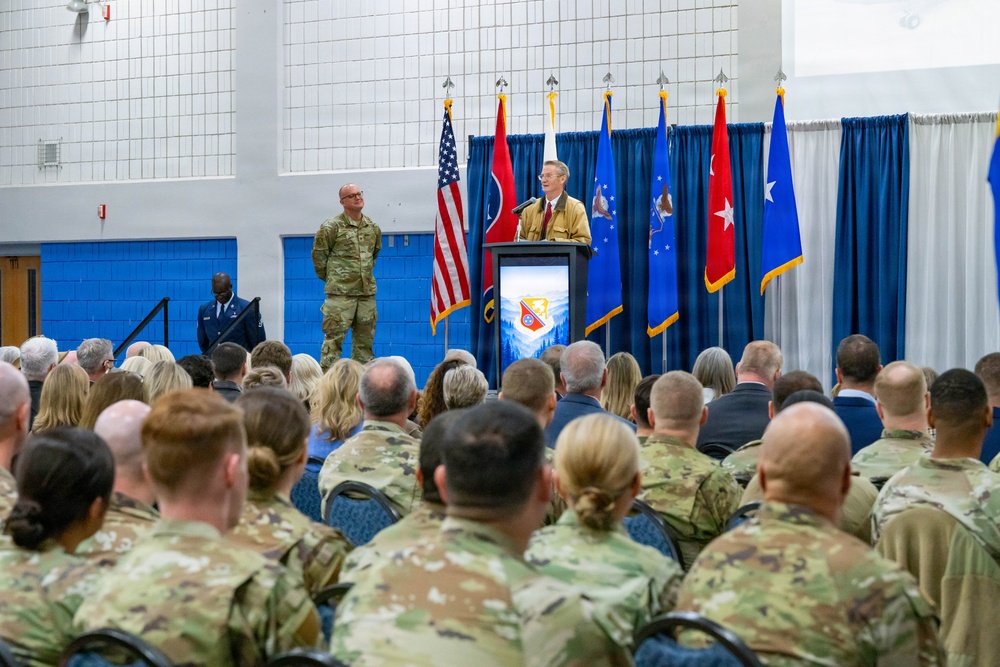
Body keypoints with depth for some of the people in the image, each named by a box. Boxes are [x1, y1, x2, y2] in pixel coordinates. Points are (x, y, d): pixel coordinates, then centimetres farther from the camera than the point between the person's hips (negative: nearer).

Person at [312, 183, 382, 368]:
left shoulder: (373, 227, 10)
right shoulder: (331, 227, -6)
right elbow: (318, 255, 1)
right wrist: (330, 278, 6)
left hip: (367, 292, 5)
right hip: (341, 292, -5)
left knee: (365, 339, 10)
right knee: (334, 338, -7)